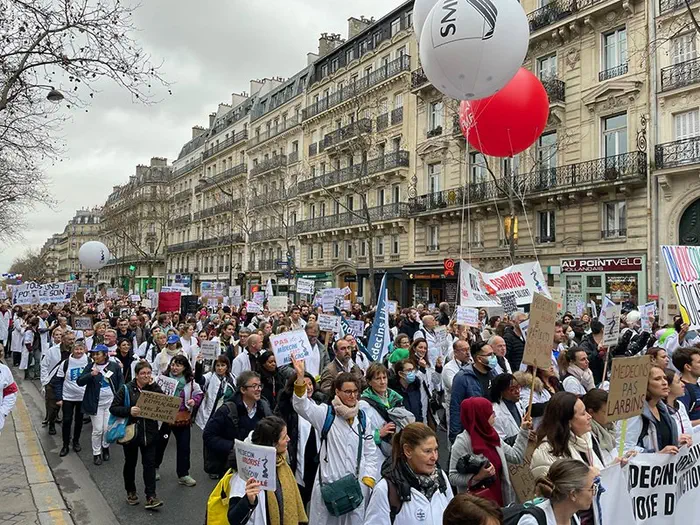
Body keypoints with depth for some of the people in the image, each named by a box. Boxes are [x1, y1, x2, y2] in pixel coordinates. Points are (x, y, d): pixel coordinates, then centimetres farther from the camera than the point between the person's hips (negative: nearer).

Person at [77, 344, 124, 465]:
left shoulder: (115, 366, -3)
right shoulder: (90, 367, -2)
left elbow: (121, 383, 3)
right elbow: (80, 382, -9)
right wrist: (91, 374, -26)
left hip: (111, 402, 0)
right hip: (96, 403, 0)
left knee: (108, 429, 5)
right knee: (97, 430, 2)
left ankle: (105, 447, 33)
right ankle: (96, 453, 20)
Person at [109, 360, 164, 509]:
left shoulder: (153, 388, 2)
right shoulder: (126, 389, -5)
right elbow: (113, 408, -6)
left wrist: (154, 385, -16)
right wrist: (129, 410, -23)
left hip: (149, 433, 1)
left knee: (150, 463, -2)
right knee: (130, 463, 14)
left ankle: (151, 497, 0)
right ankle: (130, 492, 33)